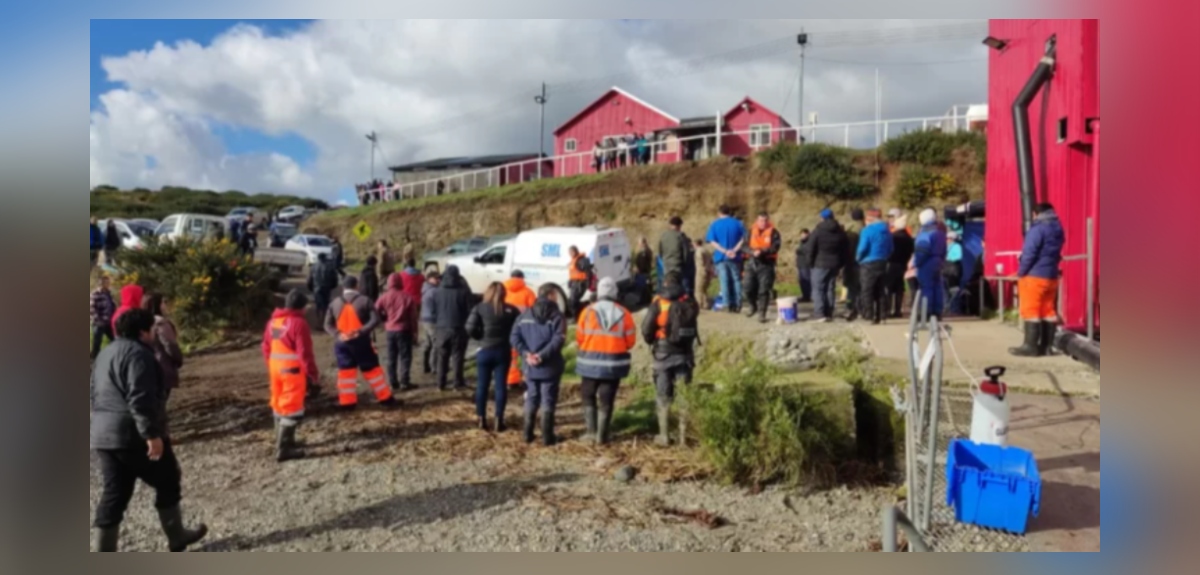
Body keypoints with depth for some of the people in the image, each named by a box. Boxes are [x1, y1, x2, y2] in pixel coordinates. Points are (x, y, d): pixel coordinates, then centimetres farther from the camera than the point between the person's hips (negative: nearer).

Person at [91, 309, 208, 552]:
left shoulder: (106, 354, 17)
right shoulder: (138, 354, -14)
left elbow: (97, 396, 24)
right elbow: (140, 399, -24)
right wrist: (152, 434, -24)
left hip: (103, 436, 9)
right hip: (134, 435, -9)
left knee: (114, 494, 11)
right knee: (167, 483, 9)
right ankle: (177, 539, 20)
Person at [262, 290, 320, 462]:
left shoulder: (273, 321, 10)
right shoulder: (298, 322, -15)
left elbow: (266, 347, 15)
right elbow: (305, 352, -18)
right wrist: (313, 374, -11)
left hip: (276, 368, 8)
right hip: (293, 371, -8)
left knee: (280, 404, 18)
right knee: (292, 408, -4)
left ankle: (283, 442, 30)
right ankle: (283, 449, -4)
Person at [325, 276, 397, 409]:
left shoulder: (335, 303, 7)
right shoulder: (364, 301, -4)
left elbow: (327, 325, 4)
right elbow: (375, 320, -15)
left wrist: (338, 334, -8)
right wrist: (361, 331, -18)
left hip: (342, 343, 2)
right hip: (360, 342, -2)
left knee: (346, 371, 10)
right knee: (371, 369, 7)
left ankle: (347, 402, 10)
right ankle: (386, 399, 15)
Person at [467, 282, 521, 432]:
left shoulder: (480, 308, -4)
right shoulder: (511, 310, -1)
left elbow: (470, 328, -13)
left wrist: (480, 337, 3)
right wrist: (509, 339, 7)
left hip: (485, 351, 0)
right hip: (503, 351, 0)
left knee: (482, 385, 9)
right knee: (501, 385, 5)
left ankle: (482, 420, 12)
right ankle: (499, 421, 5)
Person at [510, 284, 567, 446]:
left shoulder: (525, 315, 6)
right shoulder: (557, 316, -8)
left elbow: (514, 337, -3)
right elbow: (558, 340, -22)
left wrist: (525, 353, -10)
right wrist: (542, 355, -21)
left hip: (530, 366, 4)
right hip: (550, 367, -4)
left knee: (531, 400, 16)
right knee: (548, 402, 4)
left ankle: (528, 434, 21)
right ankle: (547, 437, 8)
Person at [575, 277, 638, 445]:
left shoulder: (588, 312, -7)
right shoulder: (624, 314, -5)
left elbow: (579, 338, -1)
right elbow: (630, 341, -2)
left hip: (590, 361, 0)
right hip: (614, 363, 0)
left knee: (588, 396, 17)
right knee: (606, 400, 9)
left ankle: (592, 431, 13)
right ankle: (602, 436, 12)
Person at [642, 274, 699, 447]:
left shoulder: (659, 303, -7)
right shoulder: (689, 304, 2)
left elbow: (646, 329, -9)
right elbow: (693, 328, 4)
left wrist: (652, 343, 8)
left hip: (664, 354, -2)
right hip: (684, 354, 2)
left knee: (663, 397, 7)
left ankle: (664, 436, 9)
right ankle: (684, 434, 9)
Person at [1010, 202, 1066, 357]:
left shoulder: (1038, 229, -13)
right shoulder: (1058, 229, 13)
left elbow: (1029, 253, -18)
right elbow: (1056, 254, 16)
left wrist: (1021, 273, -10)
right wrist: (1051, 268, 17)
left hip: (1034, 276, -9)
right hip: (1052, 276, 9)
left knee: (1030, 311, -6)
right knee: (1048, 311, 10)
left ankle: (1031, 347, -6)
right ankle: (1046, 346, 13)